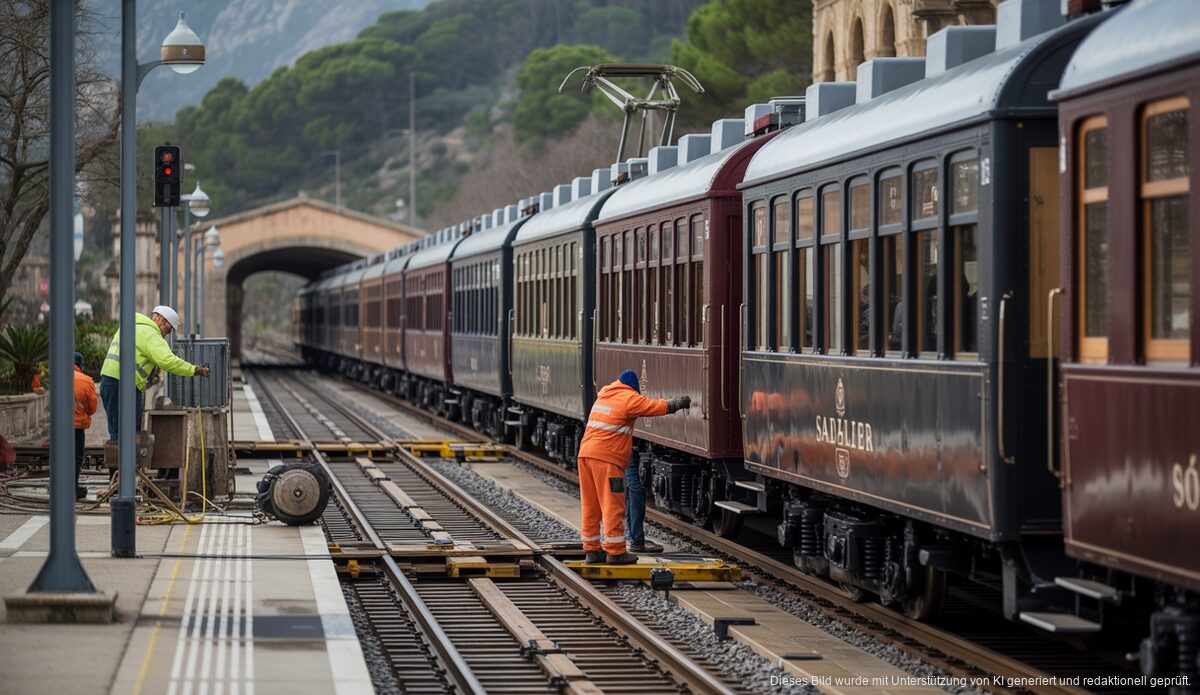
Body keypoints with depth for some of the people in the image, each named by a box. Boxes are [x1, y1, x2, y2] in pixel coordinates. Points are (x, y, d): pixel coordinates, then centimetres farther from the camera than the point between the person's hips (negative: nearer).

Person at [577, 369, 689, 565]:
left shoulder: (604, 395, 19)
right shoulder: (629, 398, -5)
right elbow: (659, 407, -1)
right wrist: (679, 403, 17)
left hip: (586, 453, 8)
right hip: (607, 458, -8)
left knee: (590, 505, 11)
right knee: (613, 506, -4)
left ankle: (592, 550, 14)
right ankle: (615, 552, -4)